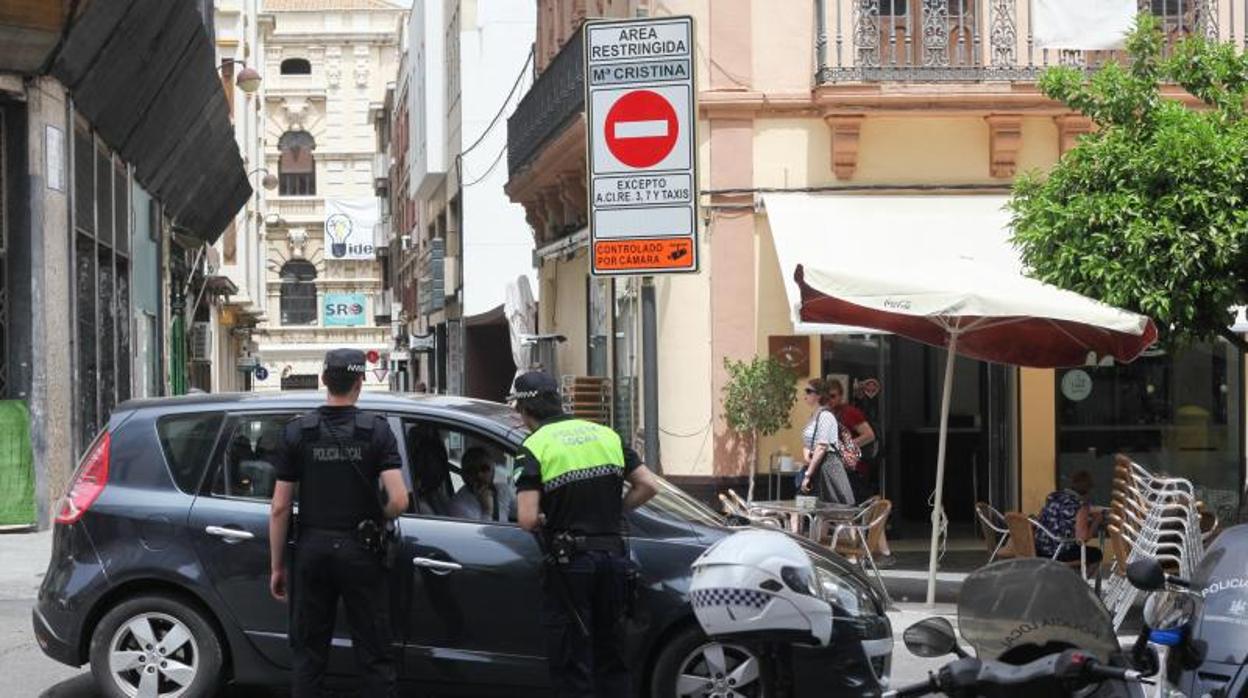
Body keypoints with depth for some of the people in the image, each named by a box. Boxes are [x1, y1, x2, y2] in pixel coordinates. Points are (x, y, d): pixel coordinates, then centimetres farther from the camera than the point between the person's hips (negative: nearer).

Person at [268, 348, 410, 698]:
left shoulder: (297, 431, -1)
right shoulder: (376, 430, -6)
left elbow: (280, 507, -2)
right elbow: (398, 500, -15)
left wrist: (277, 566, 6)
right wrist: (377, 521, 7)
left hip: (311, 549, 2)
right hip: (359, 551, -1)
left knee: (308, 653, 9)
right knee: (374, 654, 5)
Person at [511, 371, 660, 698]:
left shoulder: (535, 447, -8)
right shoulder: (606, 435, 8)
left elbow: (527, 519, -16)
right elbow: (649, 485, 5)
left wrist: (545, 519, 5)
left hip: (569, 563, -5)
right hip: (613, 556, 5)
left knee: (571, 664, 3)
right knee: (612, 658, 16)